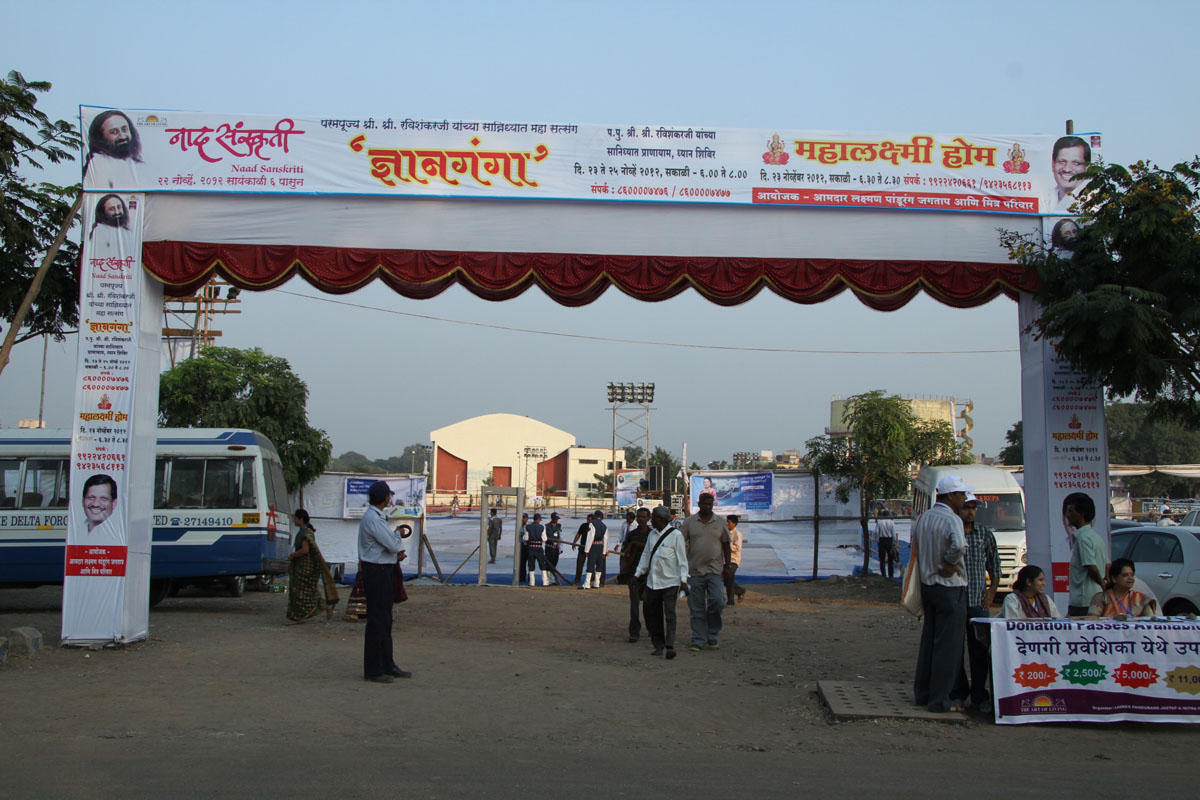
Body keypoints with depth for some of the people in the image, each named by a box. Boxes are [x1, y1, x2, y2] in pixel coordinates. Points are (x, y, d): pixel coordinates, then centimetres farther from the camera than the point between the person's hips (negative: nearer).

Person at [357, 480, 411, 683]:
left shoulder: (377, 517, 14)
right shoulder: (373, 519, -19)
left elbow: (393, 545, 18)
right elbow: (394, 544, -21)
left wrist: (399, 551, -2)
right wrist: (398, 535, 0)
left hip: (385, 571, 11)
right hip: (377, 573, -11)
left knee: (385, 621, 15)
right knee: (376, 621, -5)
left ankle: (387, 665, 24)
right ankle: (373, 670, 1)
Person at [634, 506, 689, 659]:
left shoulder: (675, 535, -7)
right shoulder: (652, 534, 11)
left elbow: (682, 559, -6)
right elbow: (645, 555, 18)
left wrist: (683, 580, -11)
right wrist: (638, 574, 13)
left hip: (670, 582, -6)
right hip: (652, 581, 6)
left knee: (669, 614, -13)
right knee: (652, 614, 7)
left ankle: (670, 646, -14)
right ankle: (658, 645, 16)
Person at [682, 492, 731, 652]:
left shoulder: (720, 523, 7)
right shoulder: (689, 522, 5)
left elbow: (726, 545, 12)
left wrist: (727, 565, 4)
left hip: (715, 569, 0)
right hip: (694, 571, 1)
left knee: (717, 600, -16)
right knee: (697, 608, 3)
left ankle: (713, 635, 4)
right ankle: (699, 640, 11)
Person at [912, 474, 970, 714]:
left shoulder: (923, 518, 10)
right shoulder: (951, 519, -17)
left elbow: (916, 546, 15)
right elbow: (958, 545, -35)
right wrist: (950, 565, -18)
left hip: (927, 584, 8)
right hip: (950, 588, -8)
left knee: (929, 641, 16)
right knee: (948, 646, -2)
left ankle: (922, 692, 23)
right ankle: (940, 700, 2)